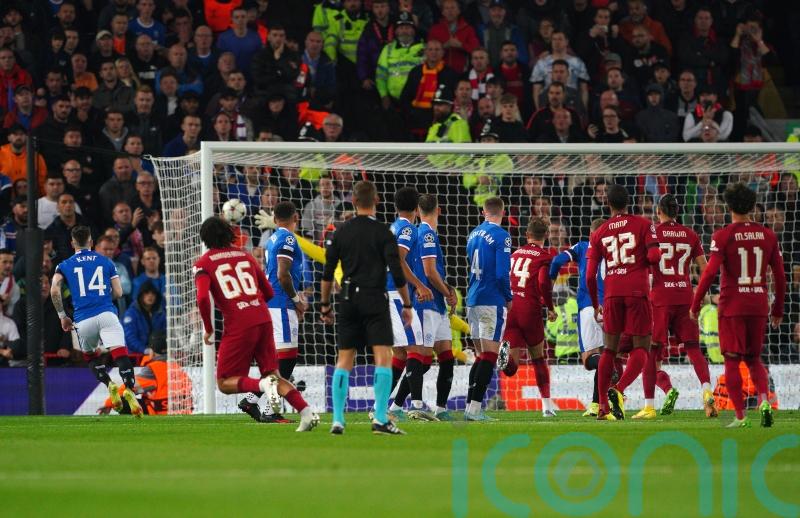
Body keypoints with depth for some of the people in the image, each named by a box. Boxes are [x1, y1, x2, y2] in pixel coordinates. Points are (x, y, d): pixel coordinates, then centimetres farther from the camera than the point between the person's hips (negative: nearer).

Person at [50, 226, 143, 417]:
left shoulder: (65, 265, 13)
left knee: (90, 356, 23)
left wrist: (62, 316, 8)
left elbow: (54, 290, -2)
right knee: (120, 354, -12)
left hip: (83, 320, 0)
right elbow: (118, 292, 13)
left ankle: (109, 384, -2)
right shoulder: (106, 262, 16)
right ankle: (129, 388, -36)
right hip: (107, 314, 0)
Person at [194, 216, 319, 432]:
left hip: (238, 326, -5)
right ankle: (307, 412, -5)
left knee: (225, 383, 6)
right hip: (263, 319, 5)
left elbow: (203, 297, -13)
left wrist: (208, 329, -1)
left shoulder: (204, 264, 3)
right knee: (273, 375, 14)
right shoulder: (245, 256, 18)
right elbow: (269, 292, 19)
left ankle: (264, 385, -23)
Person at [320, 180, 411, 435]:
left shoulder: (341, 232, 6)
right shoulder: (383, 233, -5)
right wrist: (407, 305, 2)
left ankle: (337, 420, 4)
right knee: (383, 358, -5)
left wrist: (325, 304, 17)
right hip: (375, 301, -4)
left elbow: (327, 273, 7)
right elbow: (397, 273, -7)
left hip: (349, 300, 4)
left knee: (344, 361, 8)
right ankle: (380, 419, -14)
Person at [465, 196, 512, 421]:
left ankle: (470, 406, 13)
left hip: (473, 300, 8)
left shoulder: (474, 234, 13)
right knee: (489, 356, -6)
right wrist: (509, 298, -3)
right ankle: (475, 408, -12)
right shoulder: (501, 236, -11)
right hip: (492, 301, -8)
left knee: (481, 356, 15)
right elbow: (502, 274, -17)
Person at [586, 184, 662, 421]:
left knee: (609, 350, 12)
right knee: (641, 348, 2)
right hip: (638, 291, -3)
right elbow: (654, 256, -9)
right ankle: (618, 389, -23)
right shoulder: (643, 225, 3)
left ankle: (603, 407, 9)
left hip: (612, 294, 3)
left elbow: (590, 275, 7)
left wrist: (596, 306, 19)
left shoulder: (599, 233, 11)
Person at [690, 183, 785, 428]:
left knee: (732, 362, 2)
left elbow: (710, 272, -14)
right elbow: (780, 276, 8)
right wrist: (778, 310, 18)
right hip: (759, 306, 4)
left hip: (732, 307, -4)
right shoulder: (768, 236, 5)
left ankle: (740, 416, -4)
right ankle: (764, 400, -8)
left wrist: (695, 305, -6)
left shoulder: (723, 236, -7)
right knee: (754, 359, 17)